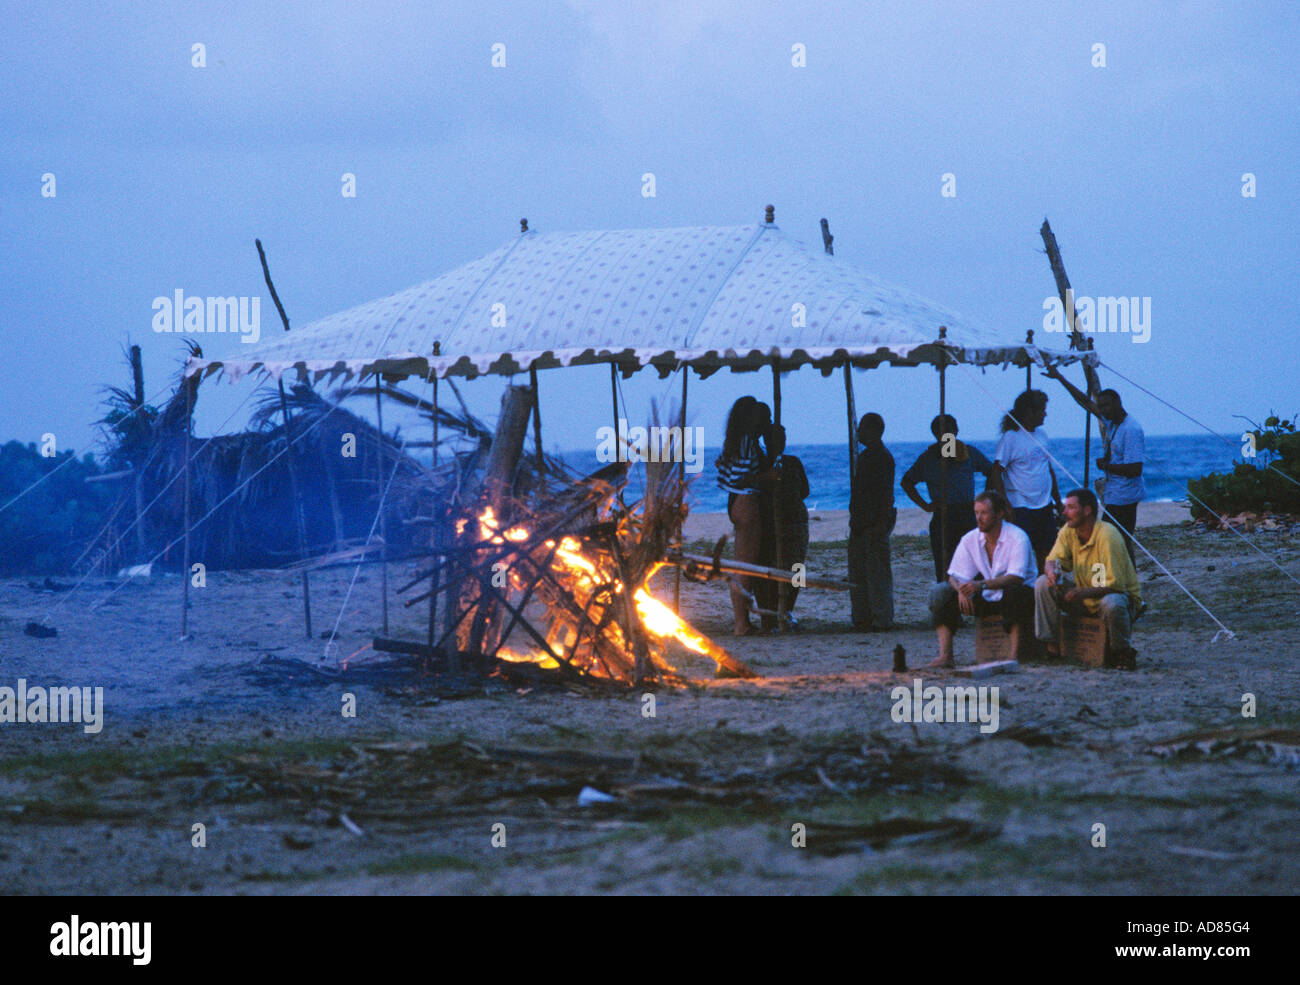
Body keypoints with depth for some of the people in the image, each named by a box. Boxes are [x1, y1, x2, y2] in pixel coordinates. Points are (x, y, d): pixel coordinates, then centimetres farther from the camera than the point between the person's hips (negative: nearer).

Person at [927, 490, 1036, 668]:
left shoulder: (1017, 538, -15)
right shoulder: (969, 539, 0)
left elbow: (1016, 578, -27)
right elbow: (956, 576, 0)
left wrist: (982, 584, -40)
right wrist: (962, 591, -25)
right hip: (986, 600, 5)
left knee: (1015, 591, -40)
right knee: (940, 592, -13)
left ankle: (1014, 655, -39)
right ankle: (945, 656, -21)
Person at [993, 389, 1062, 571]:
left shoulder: (1041, 434, 12)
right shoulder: (1010, 438, -10)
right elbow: (996, 473, -11)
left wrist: (1058, 500, 20)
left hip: (1045, 507, 7)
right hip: (1021, 508, -7)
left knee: (1046, 553, 9)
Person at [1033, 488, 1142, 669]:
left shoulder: (1107, 536, -25)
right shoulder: (1068, 532, -5)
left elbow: (1114, 585, -28)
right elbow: (1052, 561, -1)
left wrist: (1083, 592, -42)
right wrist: (1051, 572, -27)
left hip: (1120, 595, -6)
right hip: (1085, 598, 6)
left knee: (1111, 604, -41)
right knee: (1043, 584, -12)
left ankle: (1122, 652, -13)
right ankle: (1051, 646, -8)